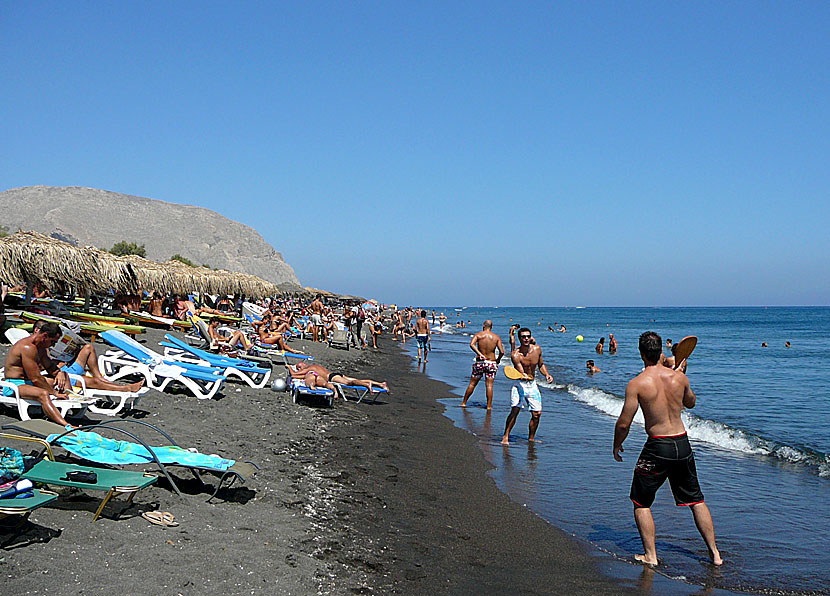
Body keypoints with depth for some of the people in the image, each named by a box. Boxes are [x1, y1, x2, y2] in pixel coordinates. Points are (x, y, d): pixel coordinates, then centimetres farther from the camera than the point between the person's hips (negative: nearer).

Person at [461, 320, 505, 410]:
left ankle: (464, 402, 19)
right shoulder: (496, 337, 1)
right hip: (492, 363, 0)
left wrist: (479, 354, -19)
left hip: (479, 362, 0)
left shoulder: (478, 335, 0)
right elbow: (502, 352, -7)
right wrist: (498, 359, 10)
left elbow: (472, 344, -19)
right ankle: (489, 406, 2)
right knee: (489, 385, 3)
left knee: (472, 384, 10)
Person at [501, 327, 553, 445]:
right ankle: (505, 437, -10)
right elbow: (521, 373, -22)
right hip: (519, 384, -5)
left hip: (532, 384, 5)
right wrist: (526, 376, -44)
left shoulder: (537, 349, -2)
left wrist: (547, 375, 0)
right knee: (515, 410, -20)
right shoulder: (515, 355, -18)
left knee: (537, 414, 3)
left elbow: (541, 365, 16)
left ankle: (531, 439, 21)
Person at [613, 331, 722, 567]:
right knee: (696, 500, 19)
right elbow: (691, 402, 21)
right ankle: (714, 553, 23)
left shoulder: (636, 384, -13)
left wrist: (617, 445, 8)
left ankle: (651, 555, 11)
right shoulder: (679, 377, 0)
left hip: (658, 446, -5)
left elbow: (624, 423, -10)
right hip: (683, 443, 5)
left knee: (641, 502, 12)